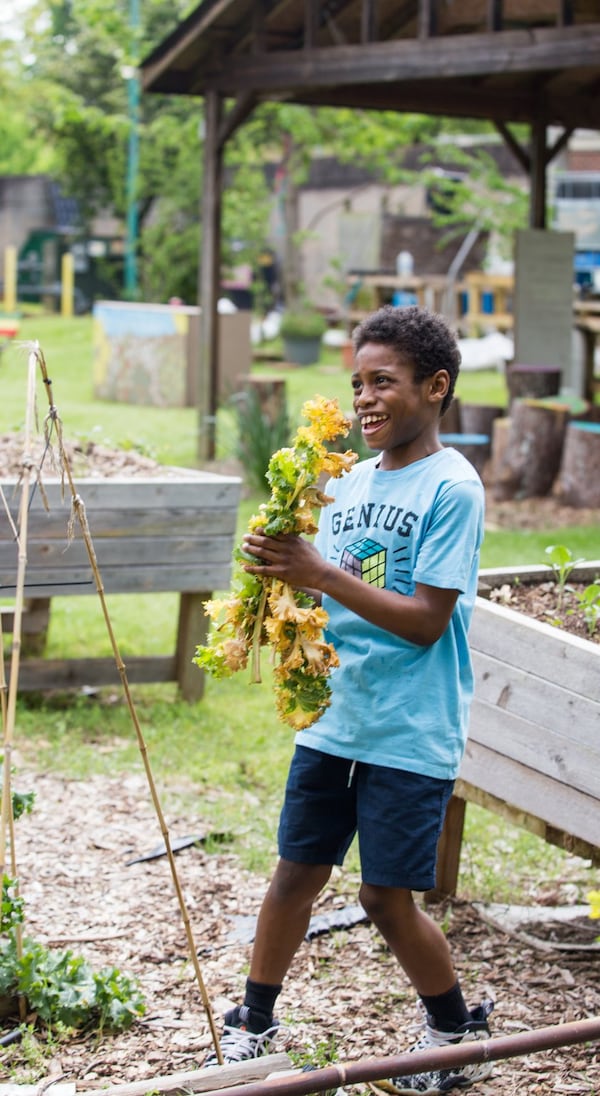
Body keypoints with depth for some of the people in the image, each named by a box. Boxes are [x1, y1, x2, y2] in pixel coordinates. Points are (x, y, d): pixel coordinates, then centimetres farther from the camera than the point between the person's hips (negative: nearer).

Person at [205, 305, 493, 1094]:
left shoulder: (453, 489, -13)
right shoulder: (351, 482, 9)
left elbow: (426, 619, -19)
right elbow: (329, 597, 12)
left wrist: (322, 573, -24)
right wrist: (281, 573, -9)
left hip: (412, 734, -6)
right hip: (334, 718, 6)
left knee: (387, 896, 1)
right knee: (296, 872, 12)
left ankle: (460, 1032, 23)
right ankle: (253, 1027, 27)